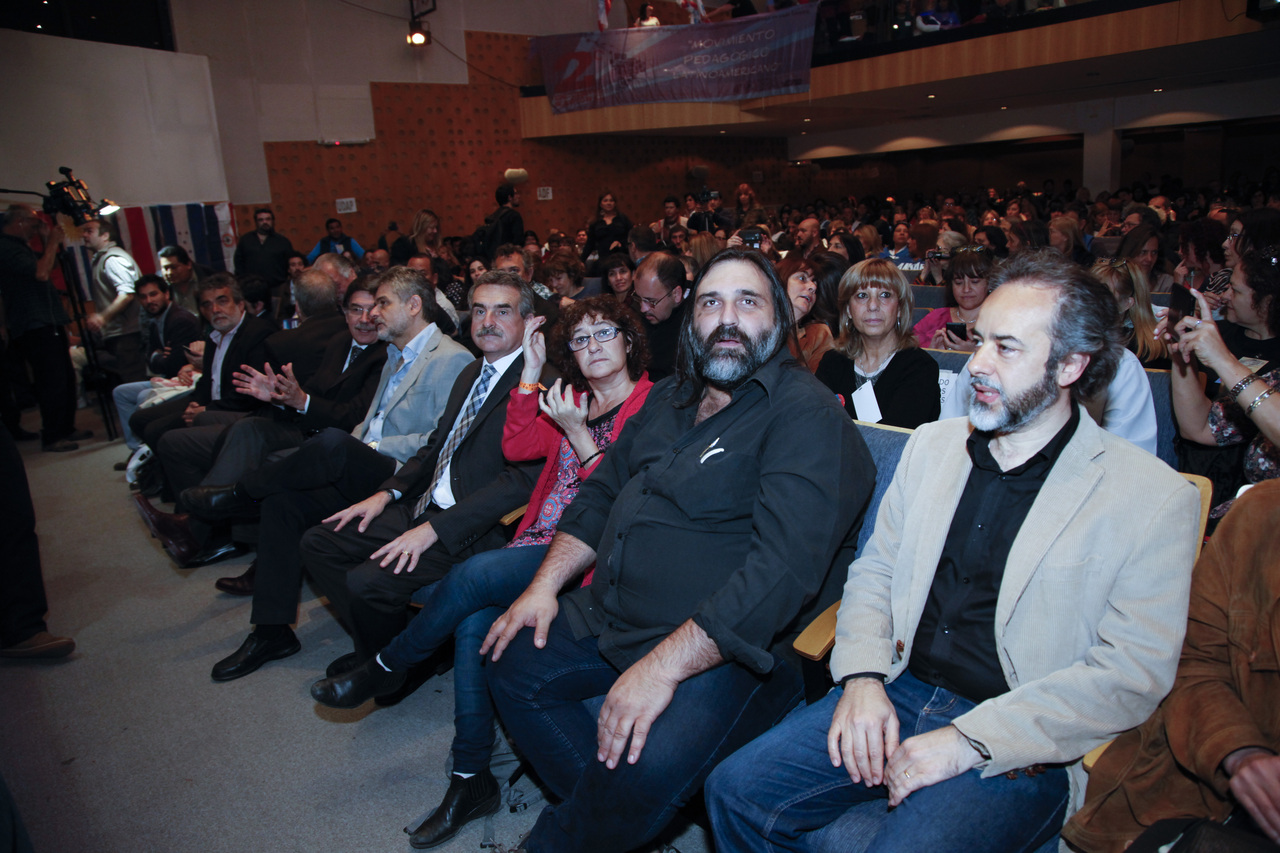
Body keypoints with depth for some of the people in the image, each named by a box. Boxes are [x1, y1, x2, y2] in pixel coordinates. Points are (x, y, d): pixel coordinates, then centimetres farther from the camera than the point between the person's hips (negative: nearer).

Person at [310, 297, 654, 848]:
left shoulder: (650, 404, -3)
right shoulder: (574, 400, 20)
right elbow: (516, 446, 8)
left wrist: (577, 432, -18)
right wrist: (531, 370, 5)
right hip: (541, 540, 7)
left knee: (474, 576, -26)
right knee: (473, 622, -19)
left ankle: (387, 668, 3)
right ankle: (470, 781, -6)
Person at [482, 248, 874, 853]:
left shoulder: (808, 417, -15)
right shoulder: (670, 399, 12)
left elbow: (783, 567, -26)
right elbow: (602, 492, 18)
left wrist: (663, 667, -29)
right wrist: (544, 585, 5)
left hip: (724, 646, -8)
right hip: (609, 617, 8)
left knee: (646, 765, -29)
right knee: (512, 667, 11)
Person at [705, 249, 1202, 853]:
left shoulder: (1153, 498, -6)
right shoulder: (931, 446, 9)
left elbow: (1132, 673, -11)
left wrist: (969, 740, -17)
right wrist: (862, 678, -6)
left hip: (1018, 747, -4)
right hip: (895, 695, 4)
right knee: (735, 792, -12)